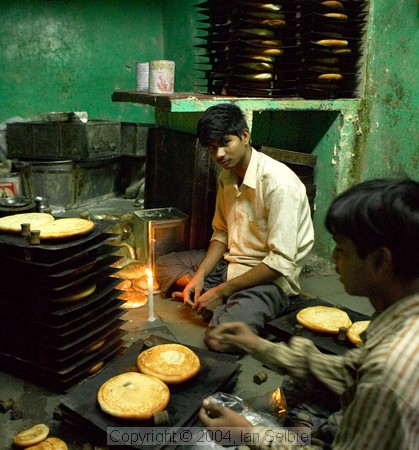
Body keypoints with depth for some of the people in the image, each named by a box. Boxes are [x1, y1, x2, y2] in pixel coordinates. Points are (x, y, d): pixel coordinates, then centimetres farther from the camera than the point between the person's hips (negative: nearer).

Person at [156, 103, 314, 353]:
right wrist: (200, 275, -3)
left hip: (271, 278, -8)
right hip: (231, 264, 9)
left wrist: (222, 290, -20)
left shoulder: (278, 182, -24)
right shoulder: (227, 177, 4)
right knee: (165, 264, 9)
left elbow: (281, 262, -25)